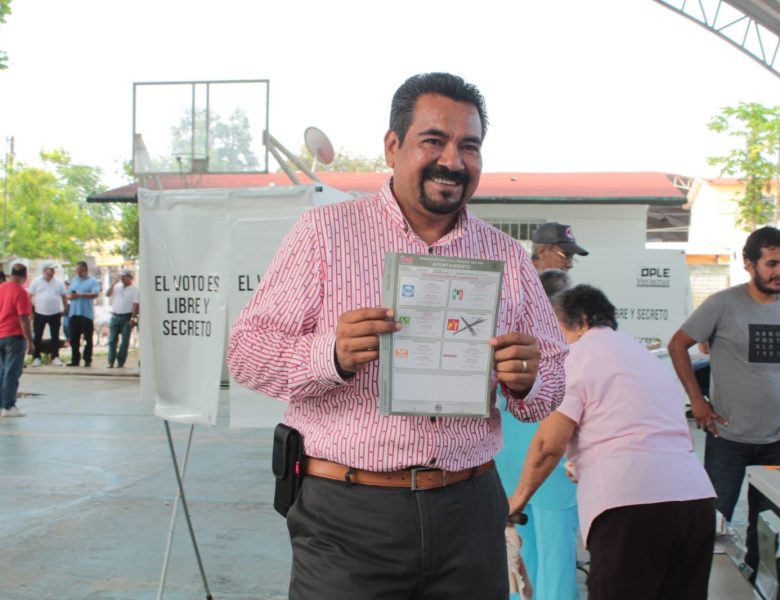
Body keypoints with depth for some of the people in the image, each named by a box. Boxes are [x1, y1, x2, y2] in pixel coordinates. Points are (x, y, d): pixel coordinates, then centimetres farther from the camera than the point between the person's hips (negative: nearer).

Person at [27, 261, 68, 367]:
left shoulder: (59, 283, 6)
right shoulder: (36, 282, -1)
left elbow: (64, 296, 11)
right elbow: (29, 296, 0)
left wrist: (65, 309, 3)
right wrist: (31, 311, -4)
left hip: (55, 314, 2)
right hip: (39, 314, -2)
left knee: (55, 337, 5)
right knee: (37, 337, 2)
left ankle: (55, 357, 13)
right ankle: (36, 357, 10)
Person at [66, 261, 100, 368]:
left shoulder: (92, 281, 1)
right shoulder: (73, 280, 19)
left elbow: (95, 294, -12)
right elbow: (69, 294, 21)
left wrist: (81, 295, -17)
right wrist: (70, 297, -3)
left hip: (87, 314, -5)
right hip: (73, 313, 5)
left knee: (88, 339, -2)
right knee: (74, 338, 6)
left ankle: (87, 360, 3)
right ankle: (75, 360, 11)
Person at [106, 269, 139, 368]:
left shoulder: (134, 289, -3)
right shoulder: (117, 286, 10)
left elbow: (135, 305, -8)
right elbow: (108, 294, 1)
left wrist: (133, 318, -15)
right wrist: (114, 282, -4)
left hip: (126, 317, -4)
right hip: (115, 316, 4)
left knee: (125, 341, -1)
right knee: (112, 340, 1)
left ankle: (120, 362, 5)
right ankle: (111, 362, 3)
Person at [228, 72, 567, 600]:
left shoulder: (508, 256, 10)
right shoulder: (326, 232, 0)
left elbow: (553, 383, 12)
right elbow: (247, 349, -4)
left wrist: (526, 382, -12)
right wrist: (332, 356, -23)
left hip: (468, 514, 4)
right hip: (346, 516, -3)